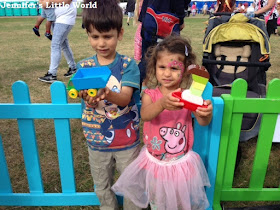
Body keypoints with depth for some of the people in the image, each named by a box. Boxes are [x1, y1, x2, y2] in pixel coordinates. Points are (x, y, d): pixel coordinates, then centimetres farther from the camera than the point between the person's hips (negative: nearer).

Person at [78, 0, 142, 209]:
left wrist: (107, 94, -44)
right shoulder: (84, 66, -5)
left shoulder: (128, 65, -11)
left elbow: (125, 98, -22)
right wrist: (90, 98, -39)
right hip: (97, 141, 2)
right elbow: (87, 98, -15)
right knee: (102, 188, 22)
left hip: (127, 140, -2)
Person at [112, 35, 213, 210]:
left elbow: (203, 122, -22)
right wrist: (162, 104, -52)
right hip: (155, 162, 1)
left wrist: (206, 113, -45)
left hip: (181, 162, 0)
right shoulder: (150, 94, -12)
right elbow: (145, 115, -32)